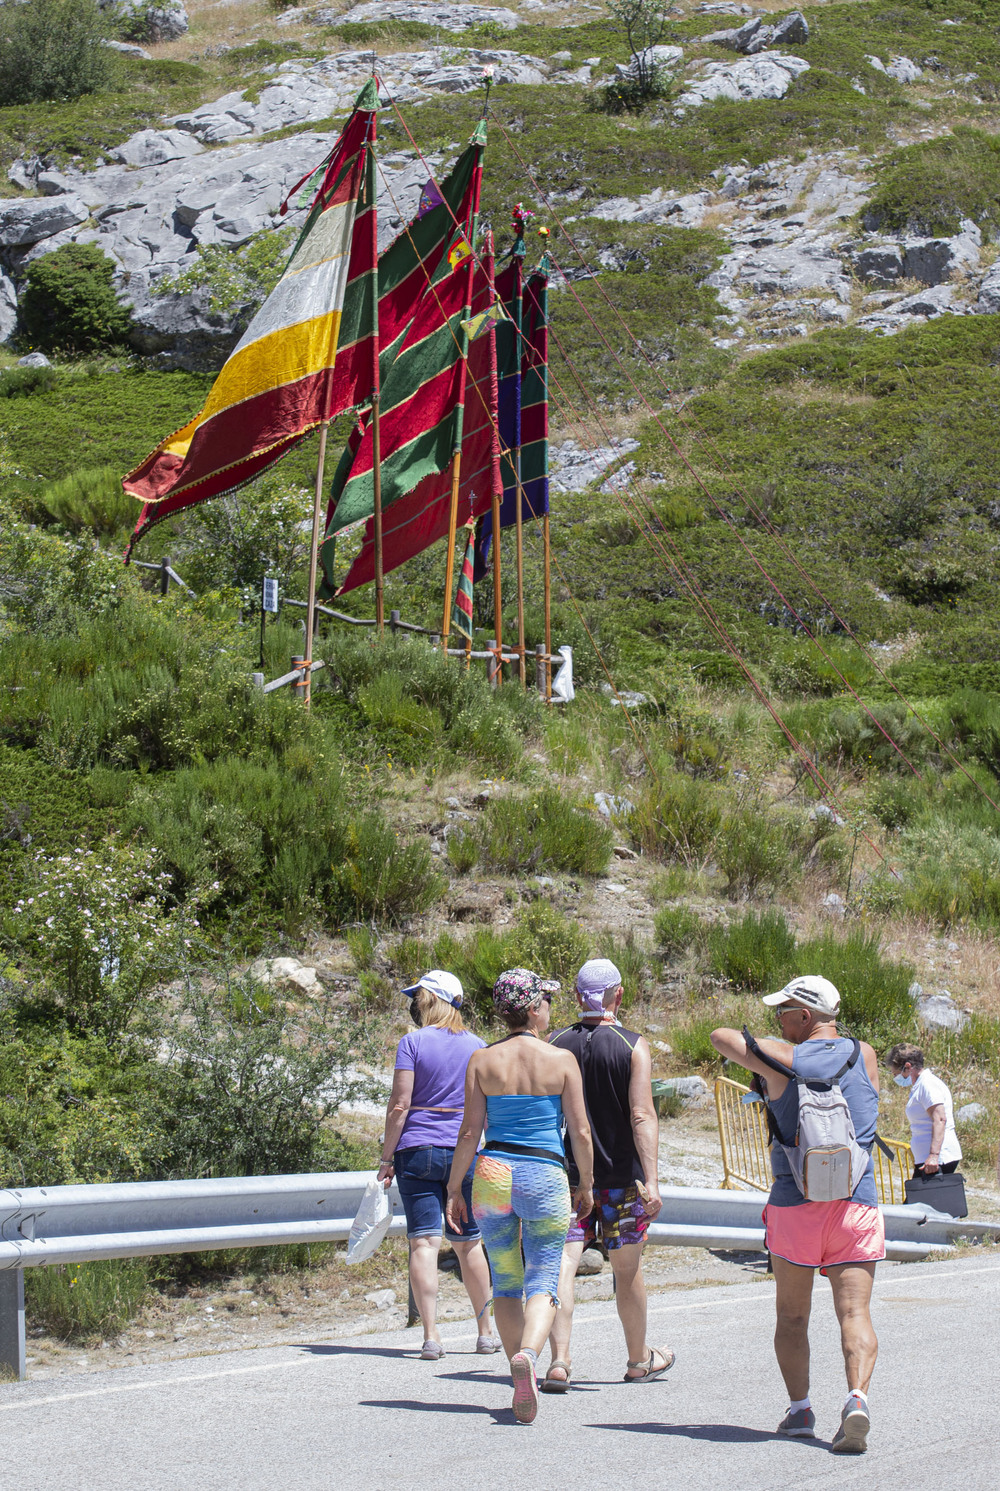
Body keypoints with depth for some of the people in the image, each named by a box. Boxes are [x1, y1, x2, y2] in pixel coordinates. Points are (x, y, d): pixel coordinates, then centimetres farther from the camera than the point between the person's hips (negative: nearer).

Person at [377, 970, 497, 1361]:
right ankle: (486, 1333, 22)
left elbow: (399, 1105, -10)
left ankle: (431, 1336, -12)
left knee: (423, 1242, -4)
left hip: (417, 1151, -3)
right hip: (464, 1152, 3)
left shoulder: (412, 1042, -6)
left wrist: (387, 1158, -4)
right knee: (468, 1244, 14)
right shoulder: (477, 1046, 6)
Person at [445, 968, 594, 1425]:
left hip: (493, 1174, 2)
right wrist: (586, 1185, 12)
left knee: (506, 1283, 15)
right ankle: (527, 1355, -28)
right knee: (543, 1283, 1)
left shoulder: (482, 1061, 2)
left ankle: (524, 1385, 16)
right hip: (546, 1177, -2)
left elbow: (470, 1132, 0)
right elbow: (580, 1132, -1)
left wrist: (454, 1189, 8)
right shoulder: (561, 1061, -2)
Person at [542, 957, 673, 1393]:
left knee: (562, 1265, -4)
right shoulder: (634, 1047, -8)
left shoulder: (555, 1045, 1)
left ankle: (559, 1361, -18)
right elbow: (642, 1115, -16)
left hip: (564, 1173, 1)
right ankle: (639, 1360, 28)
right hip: (620, 1176, -1)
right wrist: (650, 1180, -18)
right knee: (627, 1271, 12)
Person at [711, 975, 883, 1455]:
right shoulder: (865, 1056, 4)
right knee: (854, 1313, -4)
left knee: (792, 1315, 15)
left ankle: (799, 1409, 12)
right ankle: (857, 1399, -25)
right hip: (857, 1203, 1)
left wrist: (752, 1048, 30)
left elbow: (719, 1036, 10)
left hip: (794, 1204, -1)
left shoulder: (780, 1058, -6)